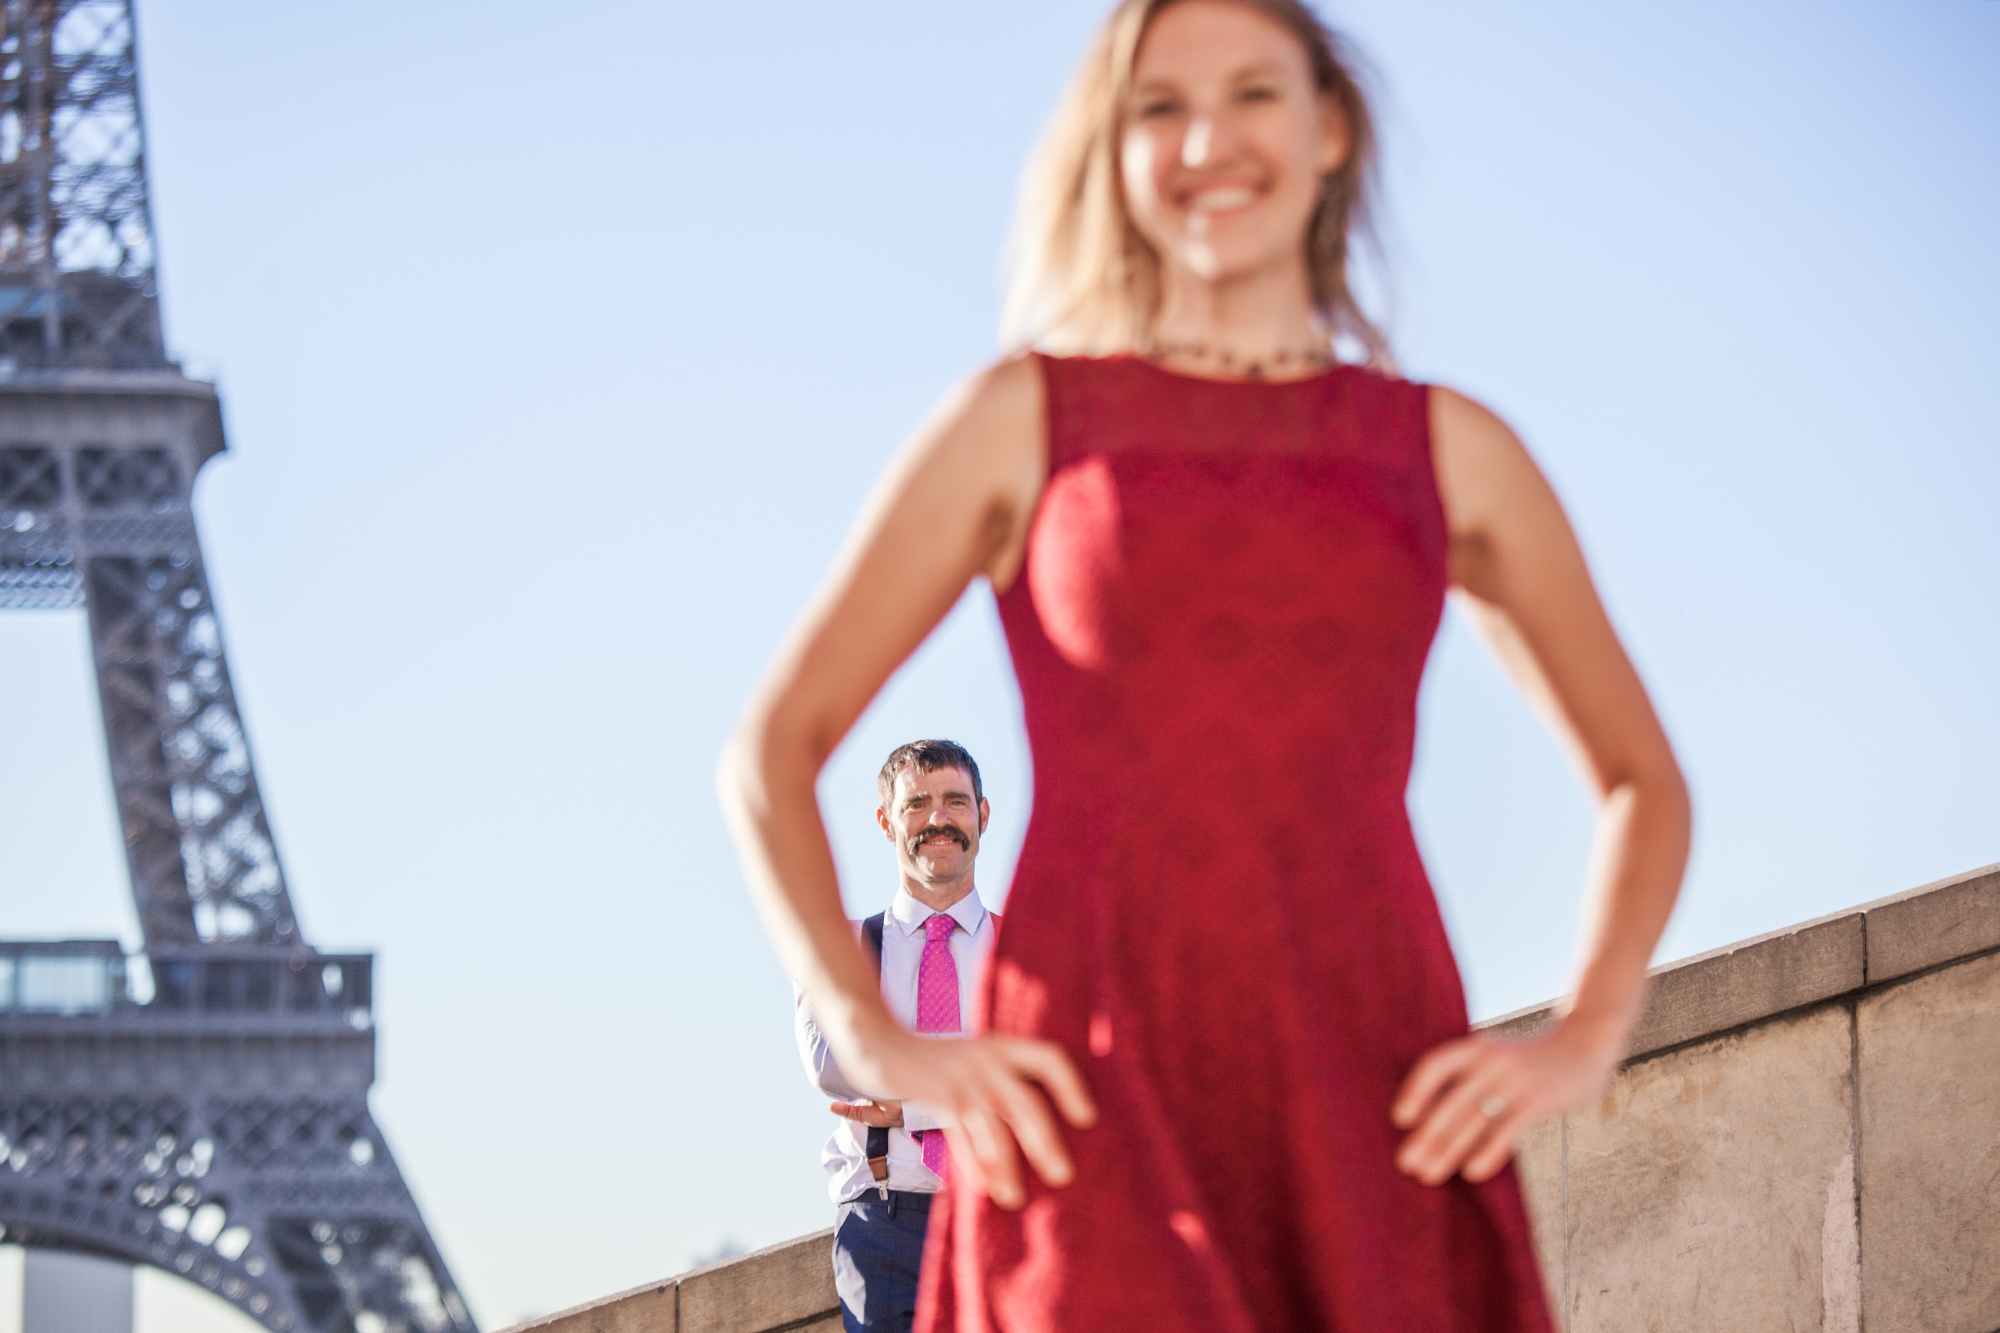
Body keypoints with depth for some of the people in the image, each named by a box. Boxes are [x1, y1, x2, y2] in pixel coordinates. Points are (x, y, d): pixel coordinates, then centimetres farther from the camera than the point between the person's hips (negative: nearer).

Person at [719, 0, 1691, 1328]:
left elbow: (1645, 781, 23)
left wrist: (1580, 1045, 6)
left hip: (1368, 1102, 3)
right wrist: (880, 1042, -3)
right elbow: (770, 751, 11)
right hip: (1092, 1104, -3)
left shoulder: (1450, 450, 15)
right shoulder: (1022, 417, 11)